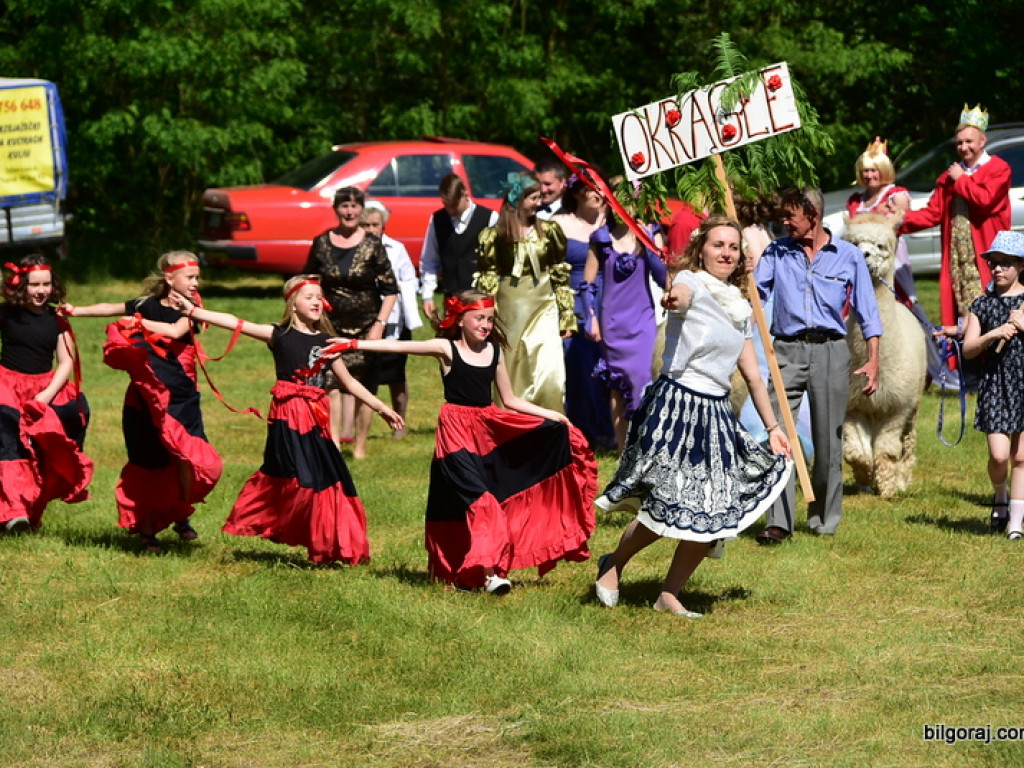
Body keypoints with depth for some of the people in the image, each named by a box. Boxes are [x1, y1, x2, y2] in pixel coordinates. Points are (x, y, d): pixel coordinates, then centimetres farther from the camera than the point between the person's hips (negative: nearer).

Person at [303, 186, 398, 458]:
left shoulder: (372, 245, -2)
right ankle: (333, 443, -13)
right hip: (331, 325, 1)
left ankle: (360, 446, 12)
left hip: (365, 327, -1)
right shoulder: (321, 243, 3)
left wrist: (380, 324, -10)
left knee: (364, 387, 2)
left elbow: (390, 290, -1)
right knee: (330, 384, -13)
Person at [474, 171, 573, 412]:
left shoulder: (549, 231, 5)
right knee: (511, 377, 3)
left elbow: (561, 275, 9)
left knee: (549, 374, -9)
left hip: (543, 308, 1)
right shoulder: (494, 236, -1)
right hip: (509, 309, -1)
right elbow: (486, 282, 0)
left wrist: (567, 316, 7)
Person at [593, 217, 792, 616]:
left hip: (716, 416, 7)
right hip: (676, 406, -7)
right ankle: (613, 565, 18)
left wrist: (772, 427, 21)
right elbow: (681, 293, -34)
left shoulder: (739, 308, 15)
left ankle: (669, 596, 12)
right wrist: (674, 298, -59)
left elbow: (752, 375, 22)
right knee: (665, 506, -9)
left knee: (712, 516, 0)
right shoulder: (692, 282, -6)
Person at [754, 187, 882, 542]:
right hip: (787, 350, 1)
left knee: (828, 439, 4)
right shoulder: (776, 252, 9)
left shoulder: (848, 256, 5)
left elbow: (867, 313, 7)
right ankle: (779, 522, -11)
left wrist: (873, 360, 0)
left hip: (830, 350, -1)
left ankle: (824, 518, 18)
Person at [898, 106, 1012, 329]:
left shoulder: (998, 169, 1)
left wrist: (961, 180, -2)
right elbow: (933, 212, 12)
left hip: (983, 251, -5)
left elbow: (986, 199, -16)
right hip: (956, 250, 5)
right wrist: (904, 217, -3)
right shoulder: (949, 176, 20)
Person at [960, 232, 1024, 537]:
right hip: (995, 384, 0)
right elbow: (968, 349, 2)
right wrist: (993, 334, -14)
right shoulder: (983, 304, 6)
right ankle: (999, 496, 23)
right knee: (999, 456, -9)